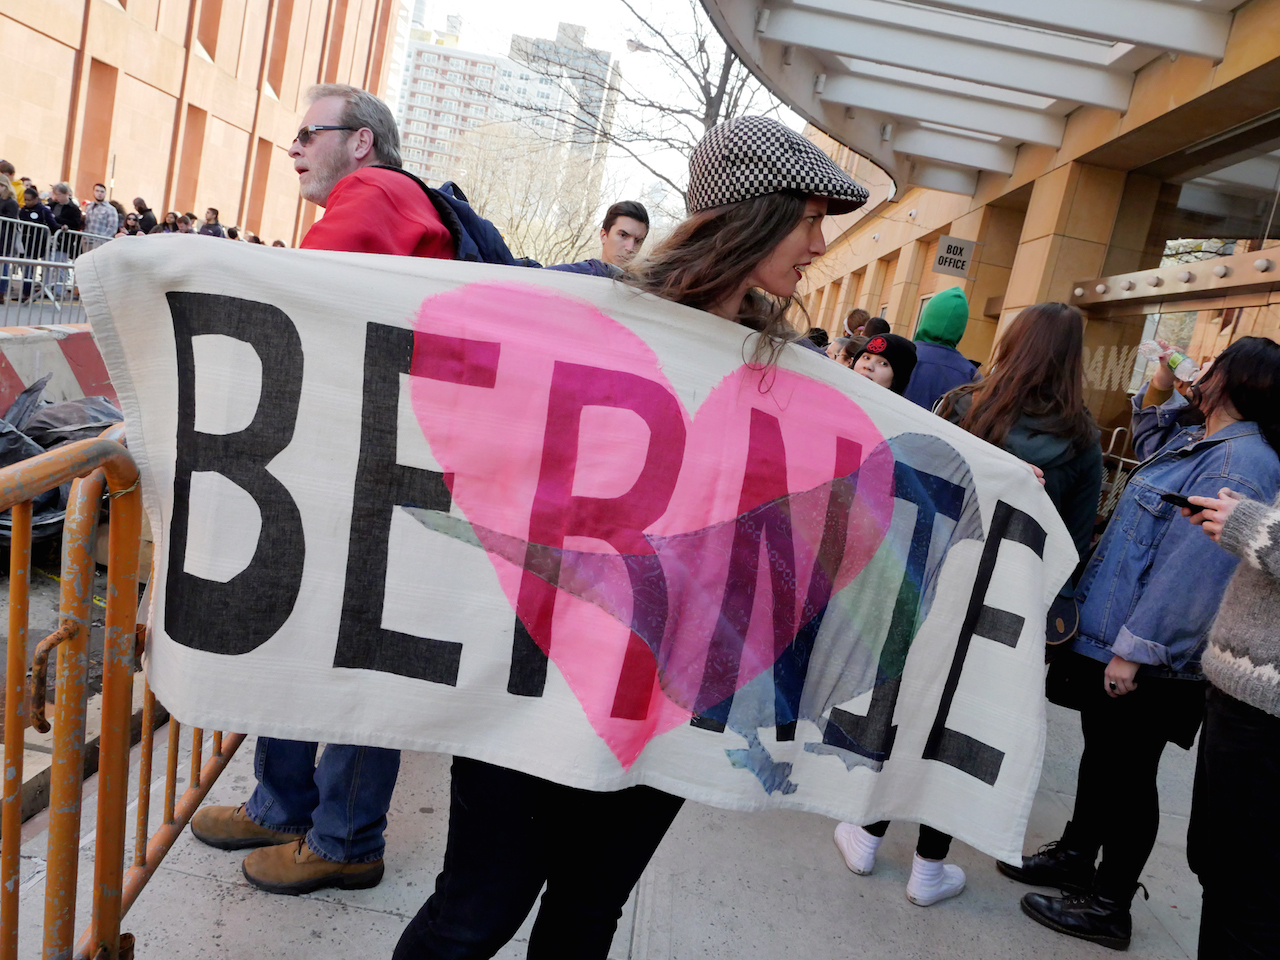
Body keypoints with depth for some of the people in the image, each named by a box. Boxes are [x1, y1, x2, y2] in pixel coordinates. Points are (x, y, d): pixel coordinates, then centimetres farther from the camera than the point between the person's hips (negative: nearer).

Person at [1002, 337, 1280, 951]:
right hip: (1110, 636, 10)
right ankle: (1076, 856, 39)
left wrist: (1136, 649, -27)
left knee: (1127, 772, 4)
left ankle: (1109, 906, 20)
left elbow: (1192, 567, -28)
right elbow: (1152, 447, 34)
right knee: (1101, 753, 22)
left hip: (1146, 662, -10)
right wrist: (1158, 394, 15)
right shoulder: (1197, 443, 9)